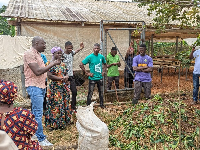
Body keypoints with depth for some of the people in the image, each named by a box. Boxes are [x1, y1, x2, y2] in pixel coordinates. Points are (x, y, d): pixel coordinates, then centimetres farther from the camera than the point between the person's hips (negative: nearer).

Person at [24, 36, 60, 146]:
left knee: (36, 113, 15)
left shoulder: (37, 54, 17)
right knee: (38, 114, -6)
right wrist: (53, 64, -15)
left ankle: (34, 135, 25)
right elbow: (37, 71, -21)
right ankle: (41, 139, 1)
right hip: (34, 87, -10)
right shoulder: (30, 54, -13)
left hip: (40, 86, 10)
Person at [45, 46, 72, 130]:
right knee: (55, 105, -5)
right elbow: (49, 76, -16)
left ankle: (62, 122, 20)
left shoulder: (63, 64, 14)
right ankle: (53, 124, 5)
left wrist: (66, 77, -8)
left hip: (64, 88, 7)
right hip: (55, 88, -7)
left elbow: (66, 74, 16)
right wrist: (61, 78, -16)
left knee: (64, 105, 9)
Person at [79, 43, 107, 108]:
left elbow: (105, 64, 21)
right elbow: (81, 65, -11)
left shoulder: (101, 56, 2)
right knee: (90, 93, 0)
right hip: (92, 78, -4)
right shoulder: (90, 57, -11)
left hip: (100, 78, 4)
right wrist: (87, 73, -12)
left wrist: (104, 71, 8)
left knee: (101, 92, 15)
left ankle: (102, 105, 30)